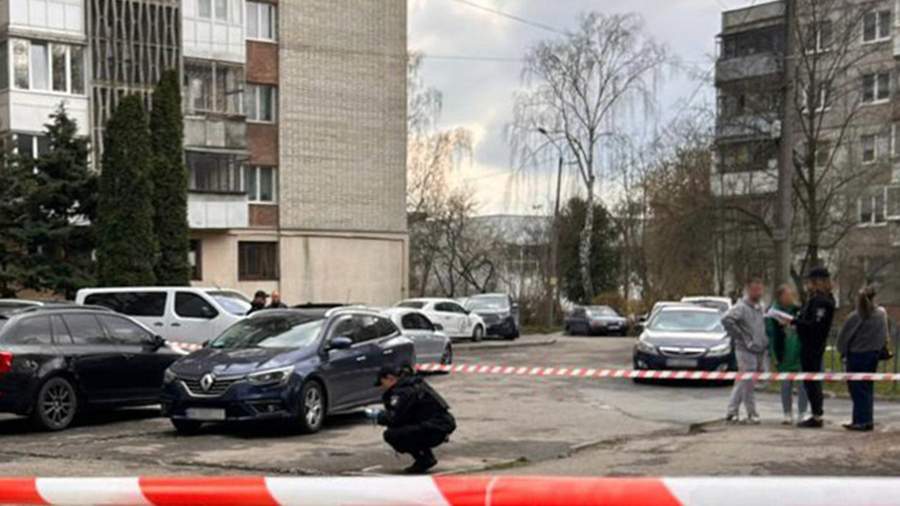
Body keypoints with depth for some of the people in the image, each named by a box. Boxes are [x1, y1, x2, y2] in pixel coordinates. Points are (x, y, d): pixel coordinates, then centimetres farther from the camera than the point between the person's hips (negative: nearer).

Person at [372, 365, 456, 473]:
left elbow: (394, 419, -16)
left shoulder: (404, 390, -13)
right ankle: (426, 458, 18)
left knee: (390, 435, -17)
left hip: (436, 430, -11)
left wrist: (379, 416, 1)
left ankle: (425, 460, -5)